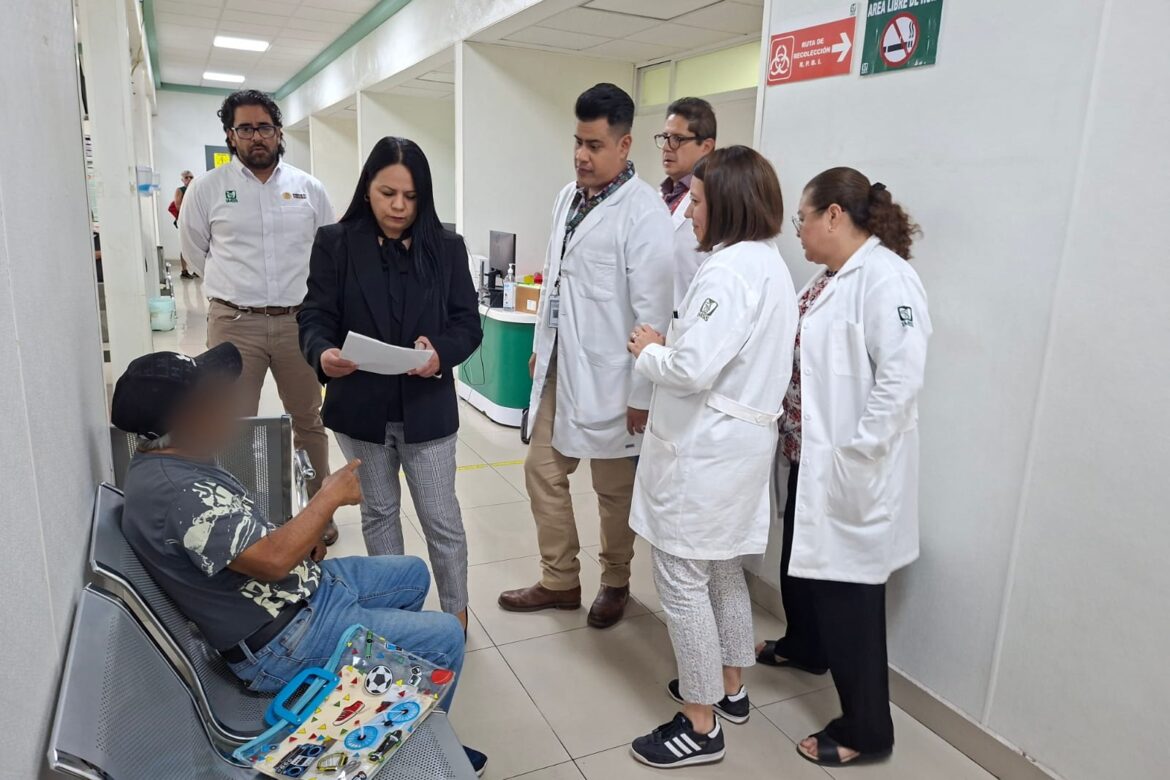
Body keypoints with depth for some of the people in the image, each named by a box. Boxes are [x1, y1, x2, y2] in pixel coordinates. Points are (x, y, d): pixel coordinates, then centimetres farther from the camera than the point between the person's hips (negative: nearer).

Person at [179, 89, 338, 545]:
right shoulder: (207, 189, 2)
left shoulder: (309, 188, 6)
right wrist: (237, 290, 11)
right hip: (234, 324, -1)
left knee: (308, 421, 12)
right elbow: (196, 253, 11)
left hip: (299, 321, 2)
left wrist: (300, 289, 9)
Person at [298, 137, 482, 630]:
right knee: (378, 512, 18)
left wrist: (442, 352, -25)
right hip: (361, 406, 1)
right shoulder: (335, 243, -3)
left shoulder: (447, 248, -1)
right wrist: (323, 354, -29)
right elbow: (315, 316, -6)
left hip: (427, 407, -1)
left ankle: (456, 616, 26)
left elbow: (468, 323, -3)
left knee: (442, 518, 6)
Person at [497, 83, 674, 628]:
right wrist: (541, 345, 17)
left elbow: (652, 310, -18)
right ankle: (559, 581, 31)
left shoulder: (643, 211, -16)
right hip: (558, 365, 8)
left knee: (614, 487, 9)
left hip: (607, 375, -7)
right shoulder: (568, 197, 9)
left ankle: (615, 583, 32)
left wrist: (642, 392, -16)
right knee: (542, 470, 14)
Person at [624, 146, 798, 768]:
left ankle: (701, 724, 16)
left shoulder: (728, 271, -21)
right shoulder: (770, 263, 11)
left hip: (702, 449, -10)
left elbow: (692, 369, -27)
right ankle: (730, 687, 39)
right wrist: (670, 344, 7)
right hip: (738, 440, 10)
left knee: (682, 579, 2)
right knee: (723, 571, 21)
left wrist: (649, 351, -8)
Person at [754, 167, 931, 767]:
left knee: (847, 584, 1)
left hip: (849, 470, -10)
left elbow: (900, 380, -26)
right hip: (809, 455, 10)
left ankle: (867, 730, 19)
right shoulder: (830, 277, 10)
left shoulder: (886, 277, -19)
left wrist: (853, 458, -24)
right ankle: (804, 647, 51)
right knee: (801, 557, 25)